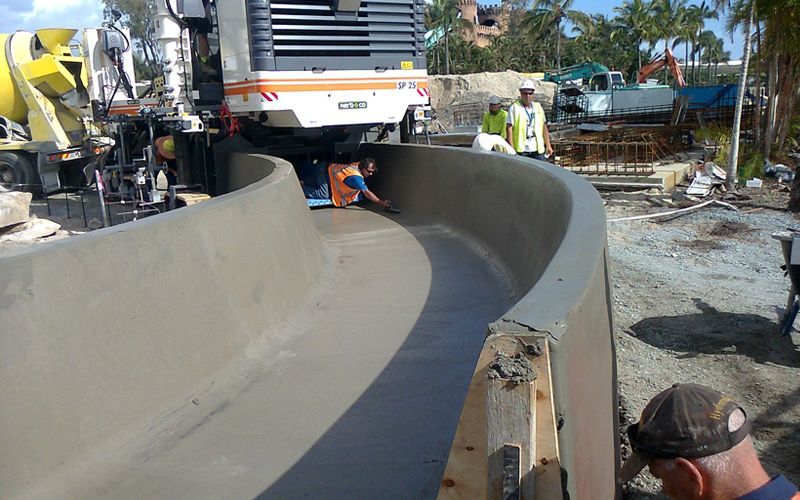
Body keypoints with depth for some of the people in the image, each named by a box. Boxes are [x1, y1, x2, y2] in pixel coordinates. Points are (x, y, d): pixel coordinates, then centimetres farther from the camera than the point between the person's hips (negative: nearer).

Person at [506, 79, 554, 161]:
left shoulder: (538, 107, 14)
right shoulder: (514, 108, 0)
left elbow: (544, 127, 16)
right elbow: (509, 129, -5)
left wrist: (548, 145, 10)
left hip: (538, 149, 4)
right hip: (520, 149, -4)